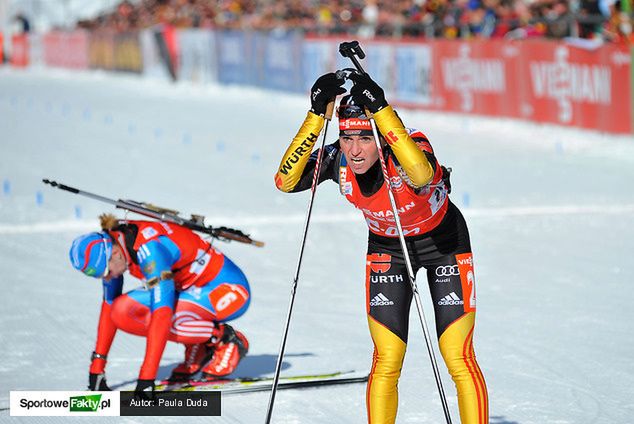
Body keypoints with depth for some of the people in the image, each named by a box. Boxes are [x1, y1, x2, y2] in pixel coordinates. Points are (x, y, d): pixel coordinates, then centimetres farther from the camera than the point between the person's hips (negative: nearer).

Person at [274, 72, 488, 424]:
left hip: (444, 243, -3)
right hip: (386, 247, 3)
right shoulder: (338, 161, -23)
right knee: (386, 362, -4)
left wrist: (380, 109, -60)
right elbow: (286, 180, -37)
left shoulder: (410, 145, -35)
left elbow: (422, 173, -59)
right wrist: (316, 114, -42)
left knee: (459, 360, -7)